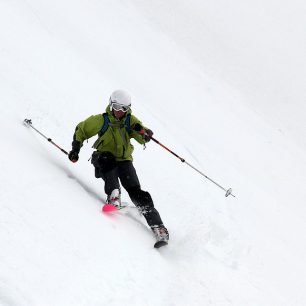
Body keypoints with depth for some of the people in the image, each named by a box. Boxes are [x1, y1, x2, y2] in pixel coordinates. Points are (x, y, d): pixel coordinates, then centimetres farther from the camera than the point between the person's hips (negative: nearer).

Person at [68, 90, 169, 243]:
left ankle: (157, 225, -17)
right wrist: (75, 149, -1)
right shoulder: (101, 120, -4)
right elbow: (81, 130, 8)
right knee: (106, 159, -38)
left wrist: (143, 132, -30)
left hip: (124, 160, 1)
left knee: (136, 192, -13)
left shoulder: (130, 120, 0)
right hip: (105, 159, -1)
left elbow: (143, 139, -7)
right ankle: (113, 194, -48)